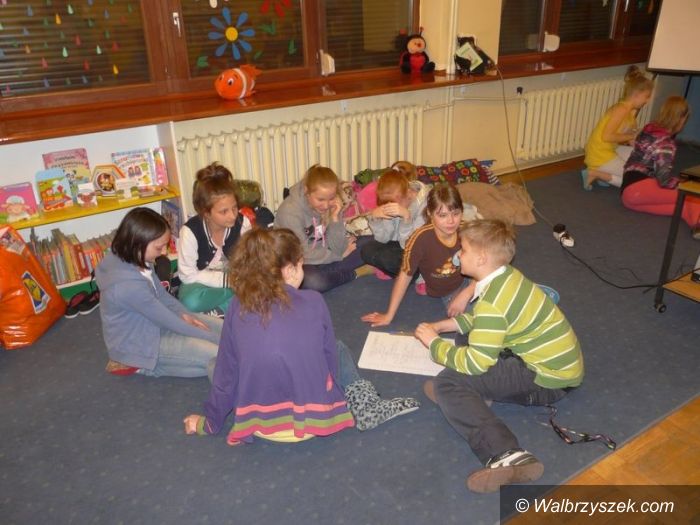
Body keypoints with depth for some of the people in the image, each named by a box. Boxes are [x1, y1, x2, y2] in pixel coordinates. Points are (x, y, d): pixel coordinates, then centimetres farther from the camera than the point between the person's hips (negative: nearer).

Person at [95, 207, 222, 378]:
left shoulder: (128, 258, -8)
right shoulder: (128, 285, -35)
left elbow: (160, 293, 7)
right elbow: (169, 321, -25)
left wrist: (184, 314, -9)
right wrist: (214, 338, -16)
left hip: (151, 323, 9)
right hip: (138, 345, -8)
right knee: (217, 356, -19)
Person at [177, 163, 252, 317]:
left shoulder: (242, 222, -17)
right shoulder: (190, 231, -26)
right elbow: (188, 275, -20)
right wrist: (228, 279, -27)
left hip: (234, 278, 3)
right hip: (201, 283, -2)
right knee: (191, 302, -38)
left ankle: (218, 311, -17)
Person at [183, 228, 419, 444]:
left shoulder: (238, 307, -7)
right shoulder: (313, 302, -12)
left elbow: (226, 372, 1)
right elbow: (329, 357, 1)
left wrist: (210, 423, 17)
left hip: (260, 425, 2)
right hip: (313, 418, -1)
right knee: (338, 349, 24)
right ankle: (365, 409, 18)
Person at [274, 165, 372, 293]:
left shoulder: (332, 205, -8)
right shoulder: (290, 210, -24)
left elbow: (337, 248, -9)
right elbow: (303, 255, -21)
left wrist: (335, 219, -24)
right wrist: (341, 255, -10)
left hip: (324, 256, 6)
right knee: (312, 281, -40)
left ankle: (323, 274, -13)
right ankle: (354, 273, -11)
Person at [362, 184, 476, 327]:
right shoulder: (421, 238, -27)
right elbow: (405, 275, -18)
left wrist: (464, 295, -28)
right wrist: (389, 315, -13)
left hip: (470, 283, 3)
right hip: (447, 293, -3)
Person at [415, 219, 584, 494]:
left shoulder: (492, 302, -24)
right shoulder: (508, 275, 3)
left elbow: (475, 364, -25)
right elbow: (481, 319, 20)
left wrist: (434, 342, -10)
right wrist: (442, 325, 12)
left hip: (548, 379, -10)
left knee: (447, 383, -19)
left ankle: (506, 455, -33)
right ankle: (466, 392, 3)